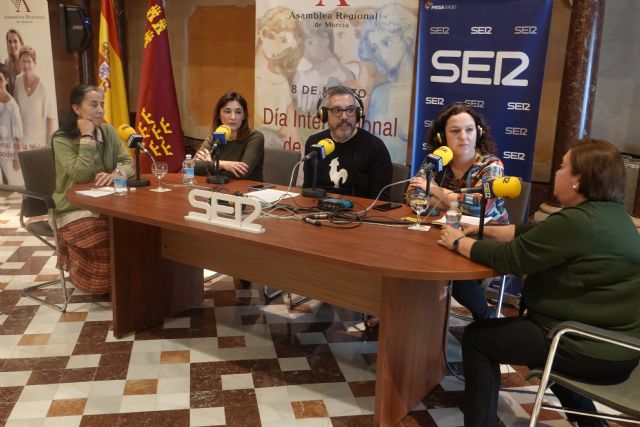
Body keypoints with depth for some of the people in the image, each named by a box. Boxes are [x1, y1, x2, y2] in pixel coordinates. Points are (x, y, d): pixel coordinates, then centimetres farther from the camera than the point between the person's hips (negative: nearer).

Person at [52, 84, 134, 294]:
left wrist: (115, 175, -22)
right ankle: (105, 284, -3)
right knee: (108, 239, -30)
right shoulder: (62, 139, -11)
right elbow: (80, 175, -23)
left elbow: (129, 163, 0)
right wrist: (87, 137, -20)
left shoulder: (108, 131, 5)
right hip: (75, 209, -5)